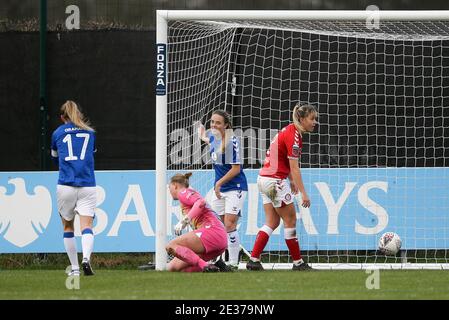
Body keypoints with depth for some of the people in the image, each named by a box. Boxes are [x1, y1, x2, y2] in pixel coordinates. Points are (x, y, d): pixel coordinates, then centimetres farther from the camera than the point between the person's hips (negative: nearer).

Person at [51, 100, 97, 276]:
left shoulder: (57, 133, 10)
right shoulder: (90, 132, 13)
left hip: (65, 185, 0)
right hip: (87, 186, 0)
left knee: (68, 226, 14)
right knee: (86, 225, -7)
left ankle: (74, 267, 12)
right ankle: (86, 258, -34)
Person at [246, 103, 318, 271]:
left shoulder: (290, 130, 12)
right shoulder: (293, 135, -17)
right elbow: (294, 167, -21)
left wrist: (292, 181, 30)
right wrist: (303, 193, -21)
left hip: (264, 179, 9)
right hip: (275, 181, -9)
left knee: (272, 222, 9)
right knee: (290, 220, 1)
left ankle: (253, 260, 3)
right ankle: (298, 262, 8)